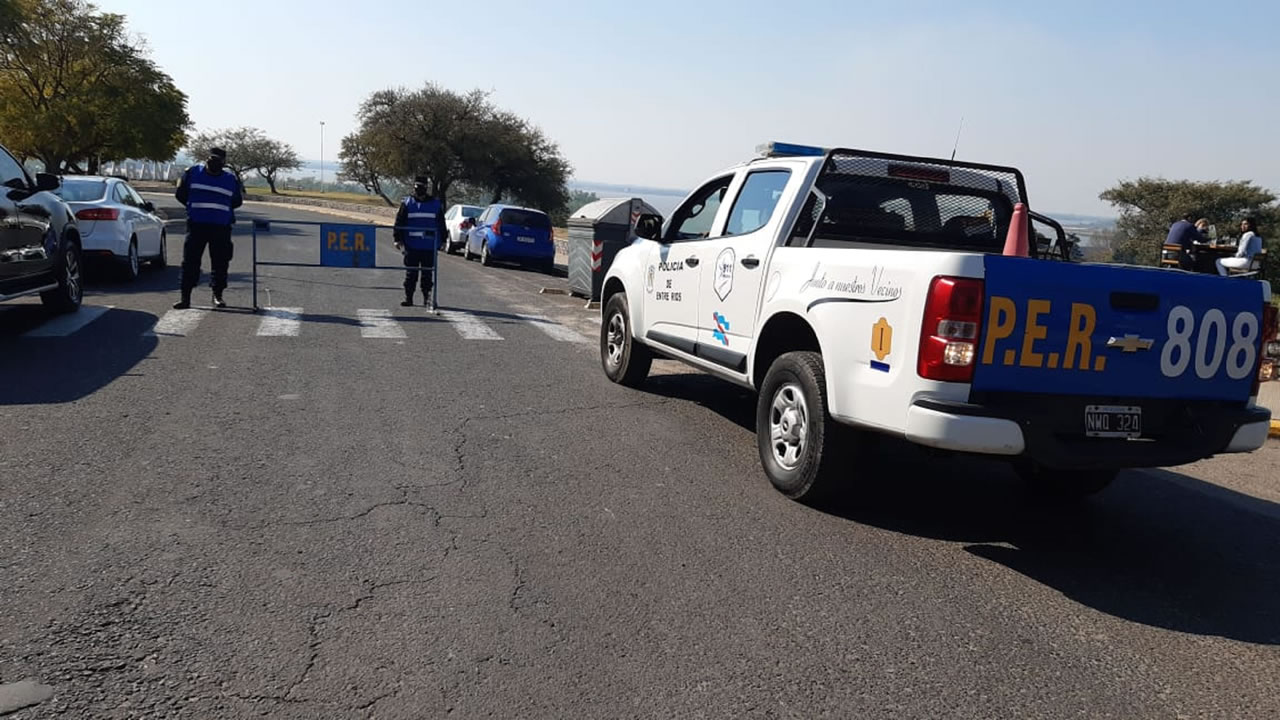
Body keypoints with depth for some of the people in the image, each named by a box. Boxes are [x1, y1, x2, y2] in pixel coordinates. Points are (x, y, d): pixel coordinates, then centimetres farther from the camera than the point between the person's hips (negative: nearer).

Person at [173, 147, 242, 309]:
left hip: (221, 227, 1)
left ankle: (218, 295, 17)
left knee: (221, 262, 4)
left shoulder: (231, 179, 4)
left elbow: (237, 202, 14)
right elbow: (180, 194, 10)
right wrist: (194, 207, 10)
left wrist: (221, 208, 6)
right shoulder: (192, 173, 2)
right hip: (196, 225, -1)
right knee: (190, 261, -1)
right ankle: (185, 296, 2)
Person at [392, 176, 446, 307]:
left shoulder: (435, 203, 7)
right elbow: (399, 222, 4)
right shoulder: (407, 203, 4)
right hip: (411, 246, 0)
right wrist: (398, 239, -2)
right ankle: (408, 298, 10)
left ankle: (427, 297, 16)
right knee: (410, 273, 4)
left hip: (429, 247, 0)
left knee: (427, 274, 7)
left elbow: (441, 224, 12)